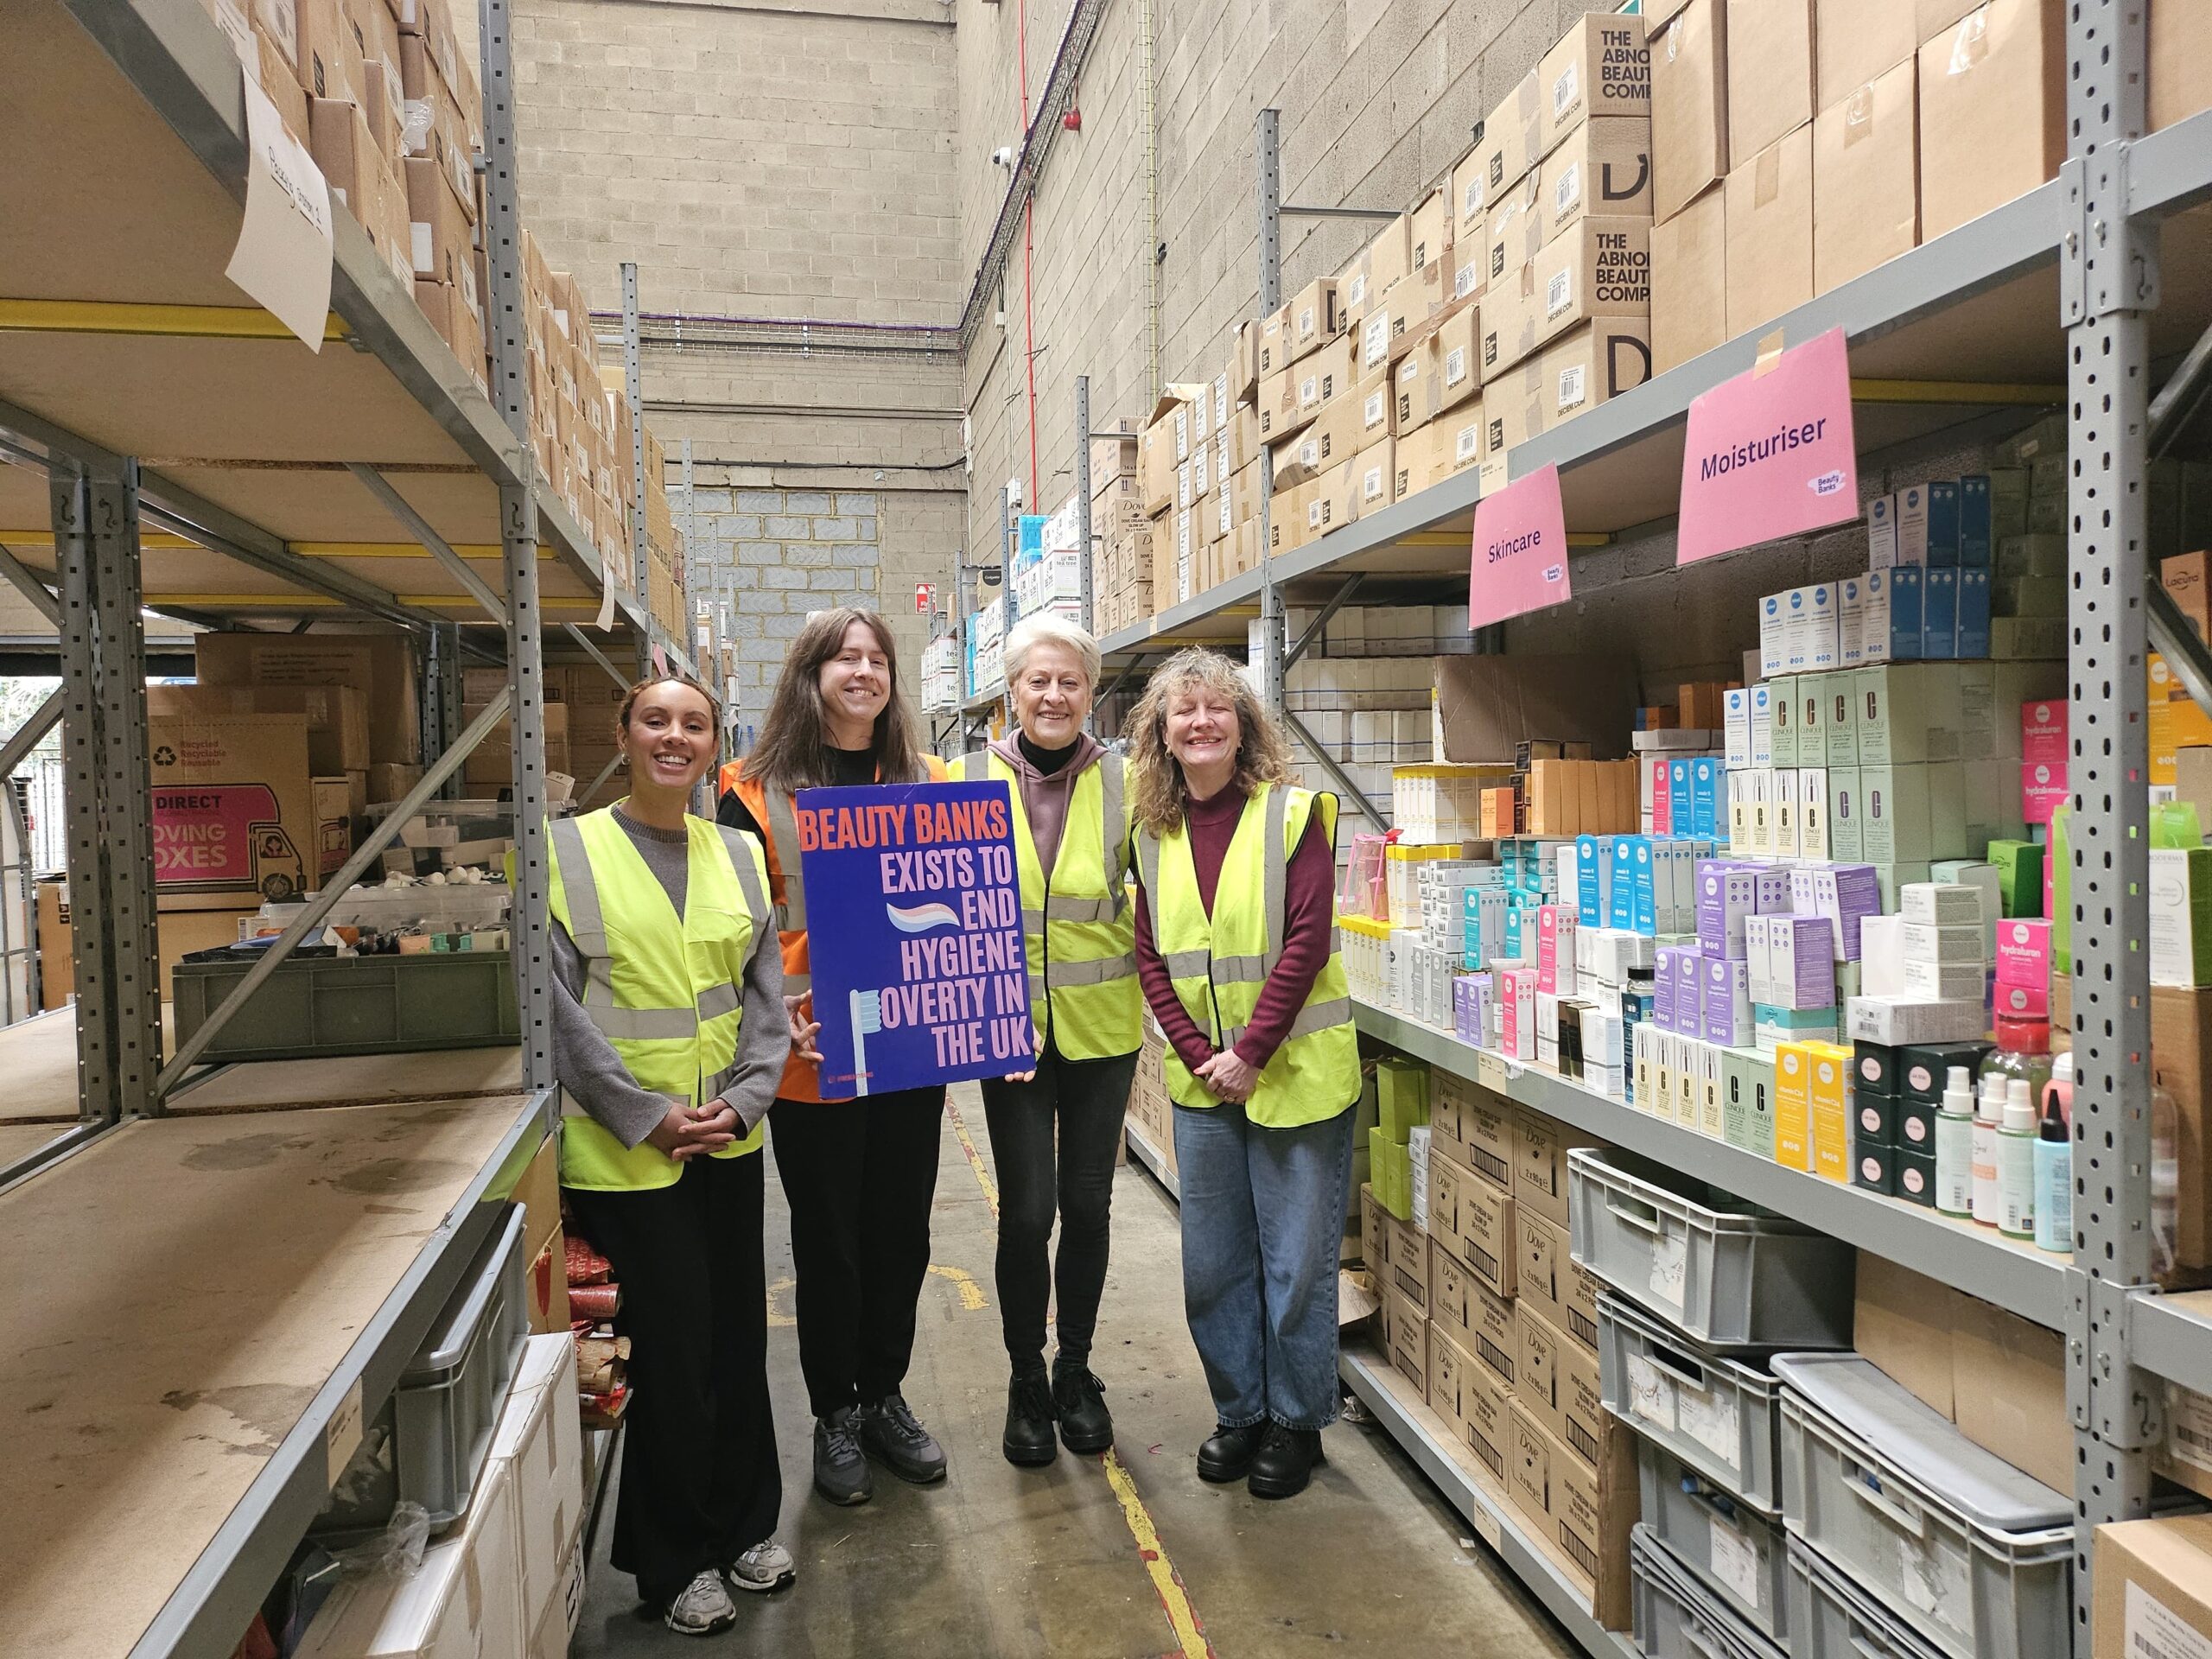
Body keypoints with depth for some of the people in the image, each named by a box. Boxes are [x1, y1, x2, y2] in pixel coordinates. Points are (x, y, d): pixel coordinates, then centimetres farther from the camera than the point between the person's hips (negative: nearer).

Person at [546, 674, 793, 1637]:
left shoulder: (738, 855, 8)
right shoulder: (569, 850, -5)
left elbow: (766, 991, 7)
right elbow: (558, 1003, -9)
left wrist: (743, 1100, -6)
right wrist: (646, 1115, -13)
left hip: (729, 1141, 4)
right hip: (622, 1152, -4)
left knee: (738, 1335, 13)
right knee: (668, 1348, 4)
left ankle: (744, 1526, 34)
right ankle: (674, 1560, 25)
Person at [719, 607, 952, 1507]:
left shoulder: (930, 782, 7)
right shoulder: (757, 790, -4)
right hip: (813, 1058, -3)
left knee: (901, 1231, 14)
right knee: (827, 1238, 10)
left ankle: (884, 1397, 34)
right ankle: (834, 1414, 29)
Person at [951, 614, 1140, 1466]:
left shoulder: (1123, 781, -3)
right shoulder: (973, 779, -3)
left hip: (1100, 1022, 1)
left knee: (1088, 1204, 10)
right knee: (1026, 1210, 1)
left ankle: (1076, 1370, 31)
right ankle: (1026, 1381, 23)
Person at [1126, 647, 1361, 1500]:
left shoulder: (1293, 814, -9)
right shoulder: (1153, 832, 4)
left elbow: (1307, 942, -14)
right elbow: (1150, 958, 3)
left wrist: (1249, 1053, -16)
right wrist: (1200, 1055, -7)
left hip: (1295, 1073, -4)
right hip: (1200, 1079, 4)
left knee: (1296, 1261, 7)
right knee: (1212, 1263, 13)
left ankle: (1296, 1422, 26)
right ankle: (1238, 1411, 33)